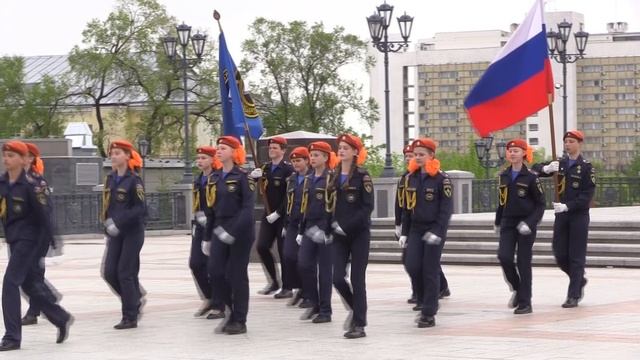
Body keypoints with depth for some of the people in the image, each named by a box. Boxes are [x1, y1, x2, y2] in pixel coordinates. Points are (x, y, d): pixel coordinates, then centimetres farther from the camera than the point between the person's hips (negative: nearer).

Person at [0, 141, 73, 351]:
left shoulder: (30, 185, -14)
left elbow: (43, 215, -12)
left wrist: (52, 242, -10)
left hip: (28, 239, -7)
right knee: (30, 284, 15)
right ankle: (61, 319, 34)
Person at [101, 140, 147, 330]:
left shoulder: (134, 180, -10)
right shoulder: (110, 179, 10)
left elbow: (141, 209, -17)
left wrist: (119, 223, -24)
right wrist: (107, 228, 16)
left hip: (132, 232, -7)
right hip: (115, 233, 7)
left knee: (125, 273, -6)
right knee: (109, 272, 2)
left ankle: (130, 318, 2)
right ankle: (136, 300, 24)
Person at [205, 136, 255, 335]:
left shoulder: (242, 177, -8)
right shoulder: (214, 178, 11)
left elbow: (248, 208, -15)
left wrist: (233, 231, -24)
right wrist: (208, 236, 15)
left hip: (240, 231, -6)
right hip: (219, 229, 6)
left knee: (236, 274, -2)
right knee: (215, 271, -3)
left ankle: (240, 321, 8)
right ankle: (233, 310, 15)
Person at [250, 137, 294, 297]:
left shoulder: (288, 169, -10)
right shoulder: (264, 168, 9)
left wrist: (278, 213, -18)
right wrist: (253, 177, -12)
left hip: (283, 216, -6)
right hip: (268, 214, 6)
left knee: (284, 251, -1)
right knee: (261, 246, -1)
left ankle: (287, 288, 7)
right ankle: (273, 281, 15)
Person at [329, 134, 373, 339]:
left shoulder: (362, 176, -7)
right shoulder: (333, 177, 10)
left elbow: (368, 207, -12)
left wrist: (347, 226, -17)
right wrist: (333, 223, 0)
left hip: (359, 234, -5)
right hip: (339, 235, 5)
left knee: (357, 278, -3)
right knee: (337, 278, -3)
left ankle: (359, 325, 3)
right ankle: (356, 310, 23)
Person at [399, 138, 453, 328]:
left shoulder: (441, 178, -9)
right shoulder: (410, 178, 8)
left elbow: (447, 208, -11)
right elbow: (407, 207, 13)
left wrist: (438, 232, -20)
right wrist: (404, 232, 9)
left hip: (434, 229, -5)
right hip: (416, 229, 5)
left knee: (430, 271, -3)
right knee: (412, 266, -7)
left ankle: (429, 314, 3)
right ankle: (425, 300, 17)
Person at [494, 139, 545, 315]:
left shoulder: (530, 177, -7)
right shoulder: (504, 176, 8)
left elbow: (540, 204, -6)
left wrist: (530, 222, -18)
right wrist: (497, 221, 26)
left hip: (525, 225, -4)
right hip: (508, 223, 4)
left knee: (523, 262, -2)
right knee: (504, 257, -12)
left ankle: (525, 303, 6)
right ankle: (517, 289, 14)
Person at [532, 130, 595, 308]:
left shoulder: (586, 167, -7)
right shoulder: (560, 164, 9)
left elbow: (587, 196, -13)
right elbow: (536, 168, 5)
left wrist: (567, 206, -23)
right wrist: (546, 169, -18)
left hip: (579, 215, -5)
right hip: (561, 215, 5)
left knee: (576, 256, -2)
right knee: (560, 255, 6)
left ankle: (573, 296, 2)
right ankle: (580, 281, 30)